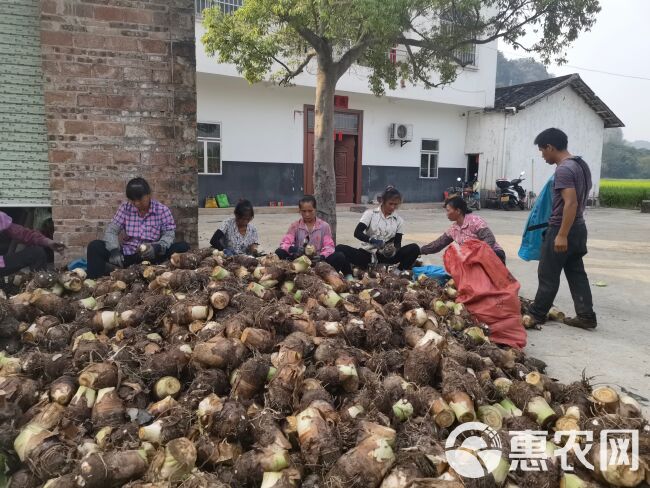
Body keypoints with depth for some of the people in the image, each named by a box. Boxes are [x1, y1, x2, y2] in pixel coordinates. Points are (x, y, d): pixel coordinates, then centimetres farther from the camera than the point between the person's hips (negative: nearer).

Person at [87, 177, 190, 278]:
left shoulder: (162, 210, -1)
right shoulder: (125, 208, 4)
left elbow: (169, 233, -8)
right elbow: (111, 230, 0)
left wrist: (157, 247, -30)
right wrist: (114, 250, -21)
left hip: (152, 256, -2)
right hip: (127, 255, 2)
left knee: (183, 247, -27)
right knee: (95, 246, -18)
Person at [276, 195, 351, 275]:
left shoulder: (324, 226, 5)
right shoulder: (295, 226, 6)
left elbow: (329, 246, -5)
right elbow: (285, 243, -7)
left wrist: (322, 256, -28)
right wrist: (293, 249, -31)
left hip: (318, 261, 0)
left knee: (339, 257, -26)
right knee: (279, 252, -24)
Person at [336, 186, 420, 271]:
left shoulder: (399, 220, 6)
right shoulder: (370, 214, 0)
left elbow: (397, 243, 1)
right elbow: (357, 233, -11)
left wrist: (393, 250, -23)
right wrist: (372, 240, -30)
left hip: (386, 256, 1)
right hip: (367, 254, -1)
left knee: (414, 248, -22)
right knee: (340, 248, -28)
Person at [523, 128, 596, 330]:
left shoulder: (564, 169, -19)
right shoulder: (581, 164, 12)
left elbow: (571, 203, -26)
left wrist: (562, 235, -26)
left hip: (562, 230, -9)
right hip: (578, 228, 9)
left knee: (548, 275, 1)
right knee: (576, 273, 12)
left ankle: (536, 314, 10)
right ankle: (586, 316, 15)